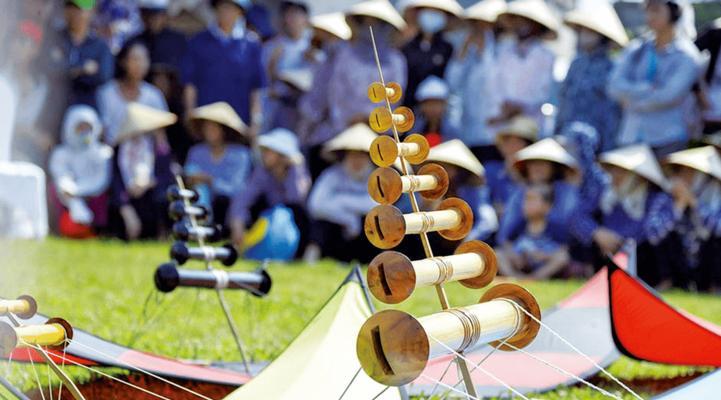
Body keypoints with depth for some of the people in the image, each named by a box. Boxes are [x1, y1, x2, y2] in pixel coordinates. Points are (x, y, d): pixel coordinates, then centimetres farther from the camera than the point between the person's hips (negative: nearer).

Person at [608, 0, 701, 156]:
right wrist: (648, 88, -11)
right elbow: (615, 86, 2)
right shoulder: (636, 51, 14)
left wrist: (632, 101, -2)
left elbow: (669, 96, -11)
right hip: (631, 138, 4)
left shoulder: (685, 55, 0)